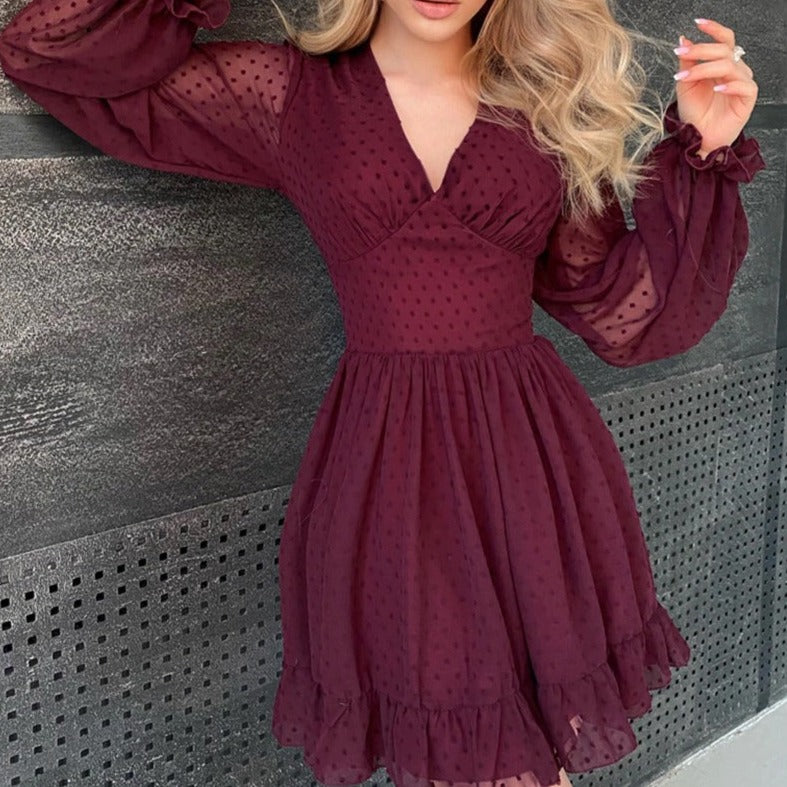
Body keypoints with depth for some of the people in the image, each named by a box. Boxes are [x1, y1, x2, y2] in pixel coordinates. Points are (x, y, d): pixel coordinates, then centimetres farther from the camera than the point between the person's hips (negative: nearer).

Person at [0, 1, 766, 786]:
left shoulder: (545, 109, 6)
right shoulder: (291, 95, 2)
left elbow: (623, 315, 6)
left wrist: (699, 154, -1)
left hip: (531, 459, 2)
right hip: (381, 468, -1)